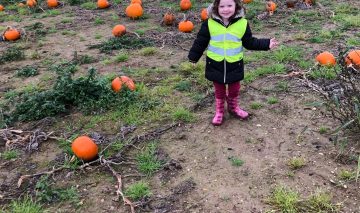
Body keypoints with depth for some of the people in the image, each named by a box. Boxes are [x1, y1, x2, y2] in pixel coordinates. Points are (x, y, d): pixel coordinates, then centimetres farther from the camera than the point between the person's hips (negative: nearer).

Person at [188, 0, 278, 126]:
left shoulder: (242, 23, -9)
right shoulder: (209, 23, -12)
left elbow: (249, 42, 1)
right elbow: (200, 42, -1)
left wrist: (266, 44, -6)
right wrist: (193, 57, 4)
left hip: (234, 65, 1)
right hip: (215, 64, -1)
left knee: (234, 89, 18)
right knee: (219, 90, 15)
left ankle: (233, 107, 44)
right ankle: (219, 111, 35)